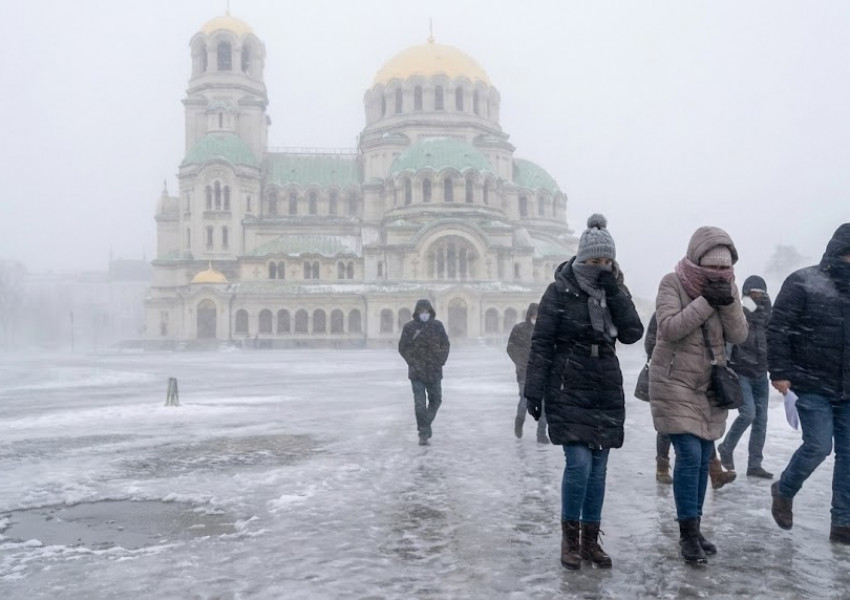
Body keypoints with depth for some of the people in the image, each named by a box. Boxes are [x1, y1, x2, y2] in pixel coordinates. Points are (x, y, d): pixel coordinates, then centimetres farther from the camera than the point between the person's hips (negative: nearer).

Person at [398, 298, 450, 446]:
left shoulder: (437, 326, 3)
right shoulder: (409, 327, -4)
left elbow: (445, 344, 9)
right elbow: (402, 347, -2)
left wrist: (441, 360, -2)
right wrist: (413, 362, -8)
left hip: (434, 371, 3)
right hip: (417, 372, -3)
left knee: (436, 400, 13)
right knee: (420, 404, -3)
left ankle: (424, 427, 30)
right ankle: (423, 434, 5)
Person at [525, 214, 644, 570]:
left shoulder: (614, 292, 8)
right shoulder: (560, 291, -6)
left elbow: (633, 334, -5)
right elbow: (541, 344, -6)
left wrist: (613, 291, -11)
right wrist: (533, 392, -9)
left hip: (606, 393, 5)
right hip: (568, 392, -5)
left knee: (598, 468, 7)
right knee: (579, 464, -11)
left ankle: (591, 540, 19)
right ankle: (569, 537, 9)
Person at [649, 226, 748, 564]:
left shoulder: (727, 286, 2)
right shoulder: (672, 283, -12)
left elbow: (738, 336, -4)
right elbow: (669, 328, -23)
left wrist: (728, 302, -20)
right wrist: (706, 301, -25)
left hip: (710, 386, 5)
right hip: (675, 384, -5)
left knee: (703, 459, 8)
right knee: (689, 455, -11)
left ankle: (694, 529, 20)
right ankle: (688, 533, 0)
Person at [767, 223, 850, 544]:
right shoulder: (803, 282, -7)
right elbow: (778, 329, -10)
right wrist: (779, 372, -14)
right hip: (812, 386, -5)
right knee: (819, 446, -8)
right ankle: (784, 490, 21)